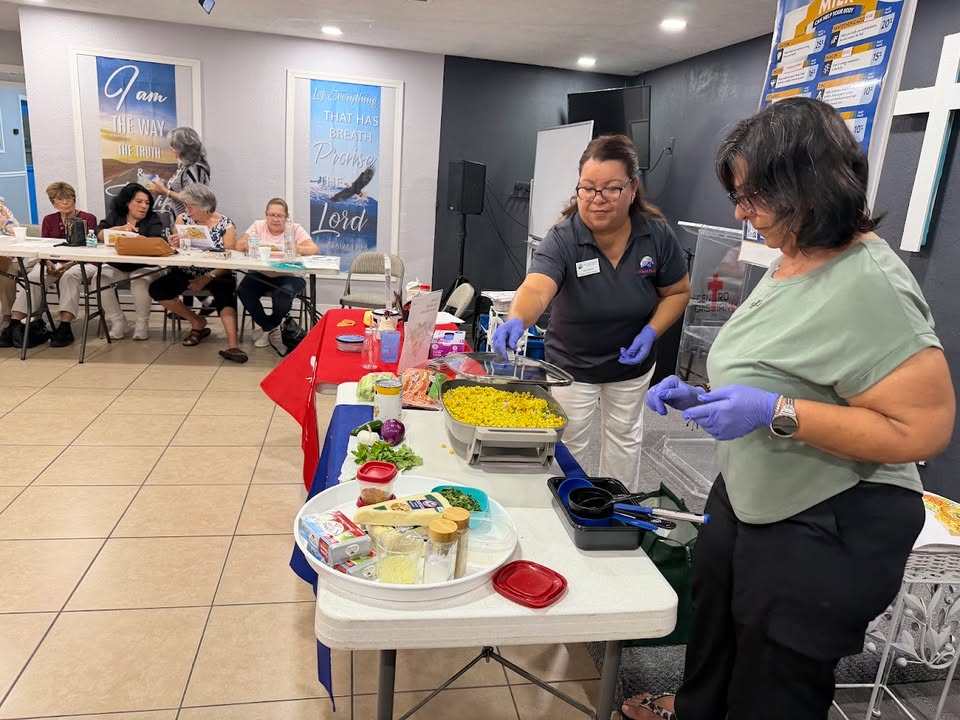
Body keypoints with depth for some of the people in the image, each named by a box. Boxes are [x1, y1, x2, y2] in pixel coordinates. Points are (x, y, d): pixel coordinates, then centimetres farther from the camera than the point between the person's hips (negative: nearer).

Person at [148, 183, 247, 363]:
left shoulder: (226, 225, -6)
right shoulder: (183, 219, 3)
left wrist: (207, 279, -23)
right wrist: (173, 245, -22)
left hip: (216, 274, -4)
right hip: (186, 274, 4)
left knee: (225, 290, -36)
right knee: (157, 289, -19)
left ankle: (232, 345, -47)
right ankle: (197, 322, 0)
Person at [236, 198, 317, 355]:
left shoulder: (295, 228, 2)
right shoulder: (258, 226, 9)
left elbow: (313, 249, -13)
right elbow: (239, 246, -1)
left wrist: (296, 249, -33)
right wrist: (248, 244, -26)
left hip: (289, 276, -3)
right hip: (261, 275, 3)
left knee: (283, 294, -34)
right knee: (243, 291, -24)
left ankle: (270, 328, 0)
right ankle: (271, 329, -2)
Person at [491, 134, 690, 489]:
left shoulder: (657, 235, -17)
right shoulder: (562, 239, -26)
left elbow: (678, 292, -3)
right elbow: (536, 289, -44)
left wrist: (651, 332, -19)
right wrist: (516, 320, -65)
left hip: (631, 363, 3)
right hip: (572, 364, -3)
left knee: (623, 435, 24)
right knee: (568, 443, 13)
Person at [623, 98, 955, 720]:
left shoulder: (869, 284, -25)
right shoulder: (791, 262, 4)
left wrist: (777, 412, -32)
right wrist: (700, 398, 0)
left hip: (826, 534, -9)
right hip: (749, 502, 9)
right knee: (714, 625, 29)